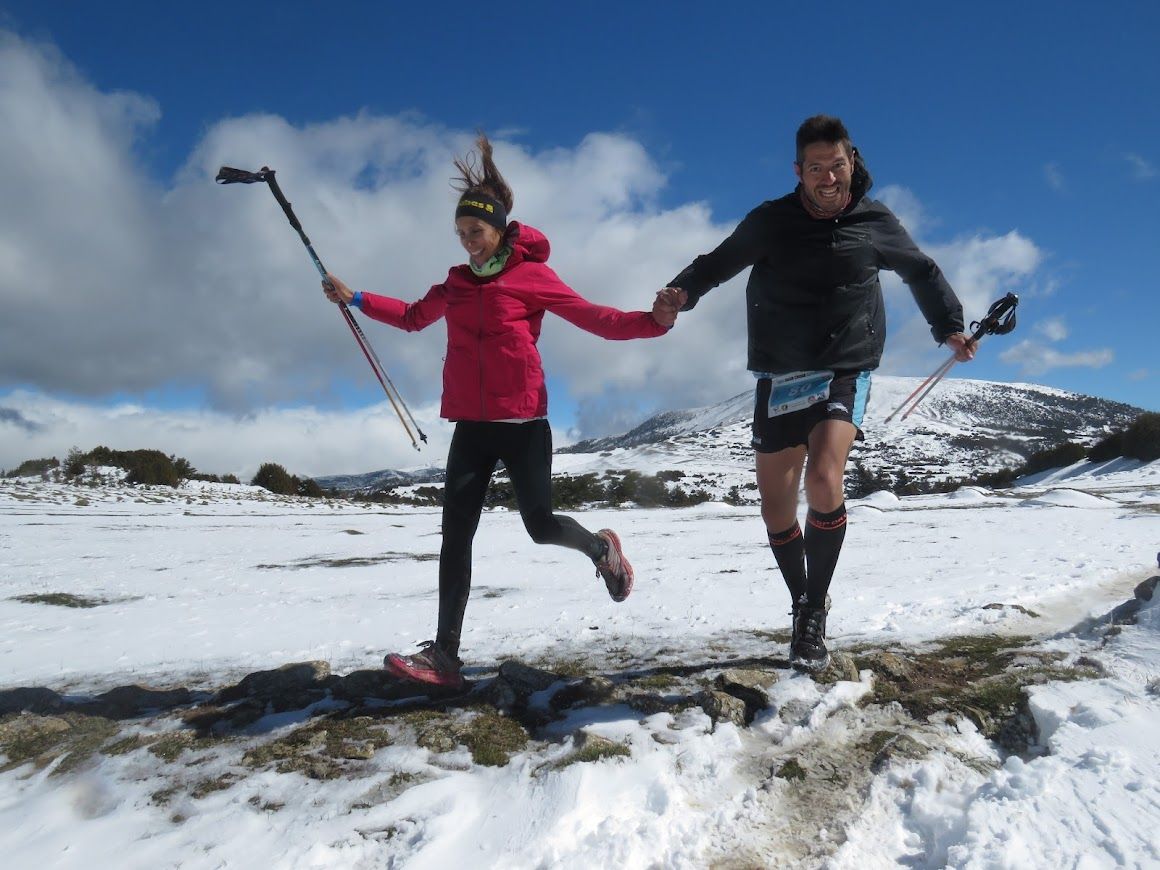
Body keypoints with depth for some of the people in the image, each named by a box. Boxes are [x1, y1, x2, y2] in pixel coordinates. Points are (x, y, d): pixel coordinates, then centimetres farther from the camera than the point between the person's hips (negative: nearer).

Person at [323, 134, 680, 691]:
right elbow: (413, 317, 32)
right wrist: (356, 299, 27)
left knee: (542, 525, -6)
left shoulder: (532, 275, -1)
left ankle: (601, 547, 30)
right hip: (471, 426, 5)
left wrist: (653, 321, -20)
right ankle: (445, 653, 3)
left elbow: (595, 319, -6)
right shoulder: (456, 283, 15)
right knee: (456, 534, -1)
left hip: (522, 422, -5)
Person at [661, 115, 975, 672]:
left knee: (823, 481, -26)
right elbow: (719, 262, 8)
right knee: (776, 510, 3)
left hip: (845, 372, -1)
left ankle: (815, 611, -7)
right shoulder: (771, 222, 0)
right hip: (779, 378, 2)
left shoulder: (876, 223, 3)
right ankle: (802, 609, 28)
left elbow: (923, 272, 20)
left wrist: (949, 327, 16)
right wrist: (683, 290, -12)